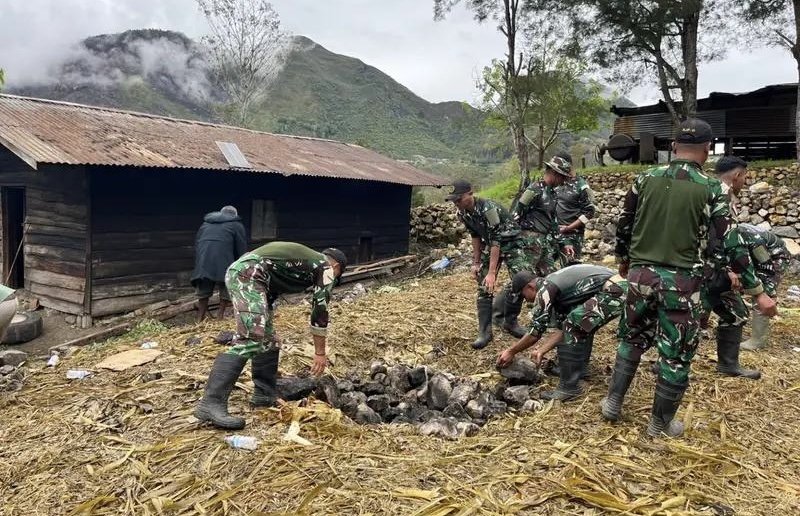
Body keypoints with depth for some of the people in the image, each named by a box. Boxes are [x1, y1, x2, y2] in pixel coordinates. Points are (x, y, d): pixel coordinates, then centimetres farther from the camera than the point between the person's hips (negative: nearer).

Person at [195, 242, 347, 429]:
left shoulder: (305, 260, 33)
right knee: (250, 339, -18)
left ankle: (265, 394, 21)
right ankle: (211, 404, -24)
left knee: (266, 338, 15)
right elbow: (320, 311, 7)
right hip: (248, 274, -10)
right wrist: (320, 353, 12)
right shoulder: (325, 267, 10)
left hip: (238, 271, 10)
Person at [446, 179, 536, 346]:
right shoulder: (463, 213, -10)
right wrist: (476, 263, 5)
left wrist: (492, 272, -33)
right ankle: (485, 332, 1)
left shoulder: (488, 208, -33)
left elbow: (496, 240, -33)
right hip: (490, 244, 6)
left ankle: (510, 321, 3)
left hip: (512, 243, -6)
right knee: (484, 287, -2)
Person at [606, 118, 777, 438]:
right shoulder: (709, 189, -7)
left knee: (632, 339, 22)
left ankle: (613, 402, 28)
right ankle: (659, 423, 23)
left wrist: (624, 262, 26)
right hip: (680, 282, -3)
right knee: (676, 355, 11)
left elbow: (623, 228, 9)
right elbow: (730, 246, -8)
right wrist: (758, 292, -1)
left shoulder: (645, 179, 2)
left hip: (641, 275, 3)